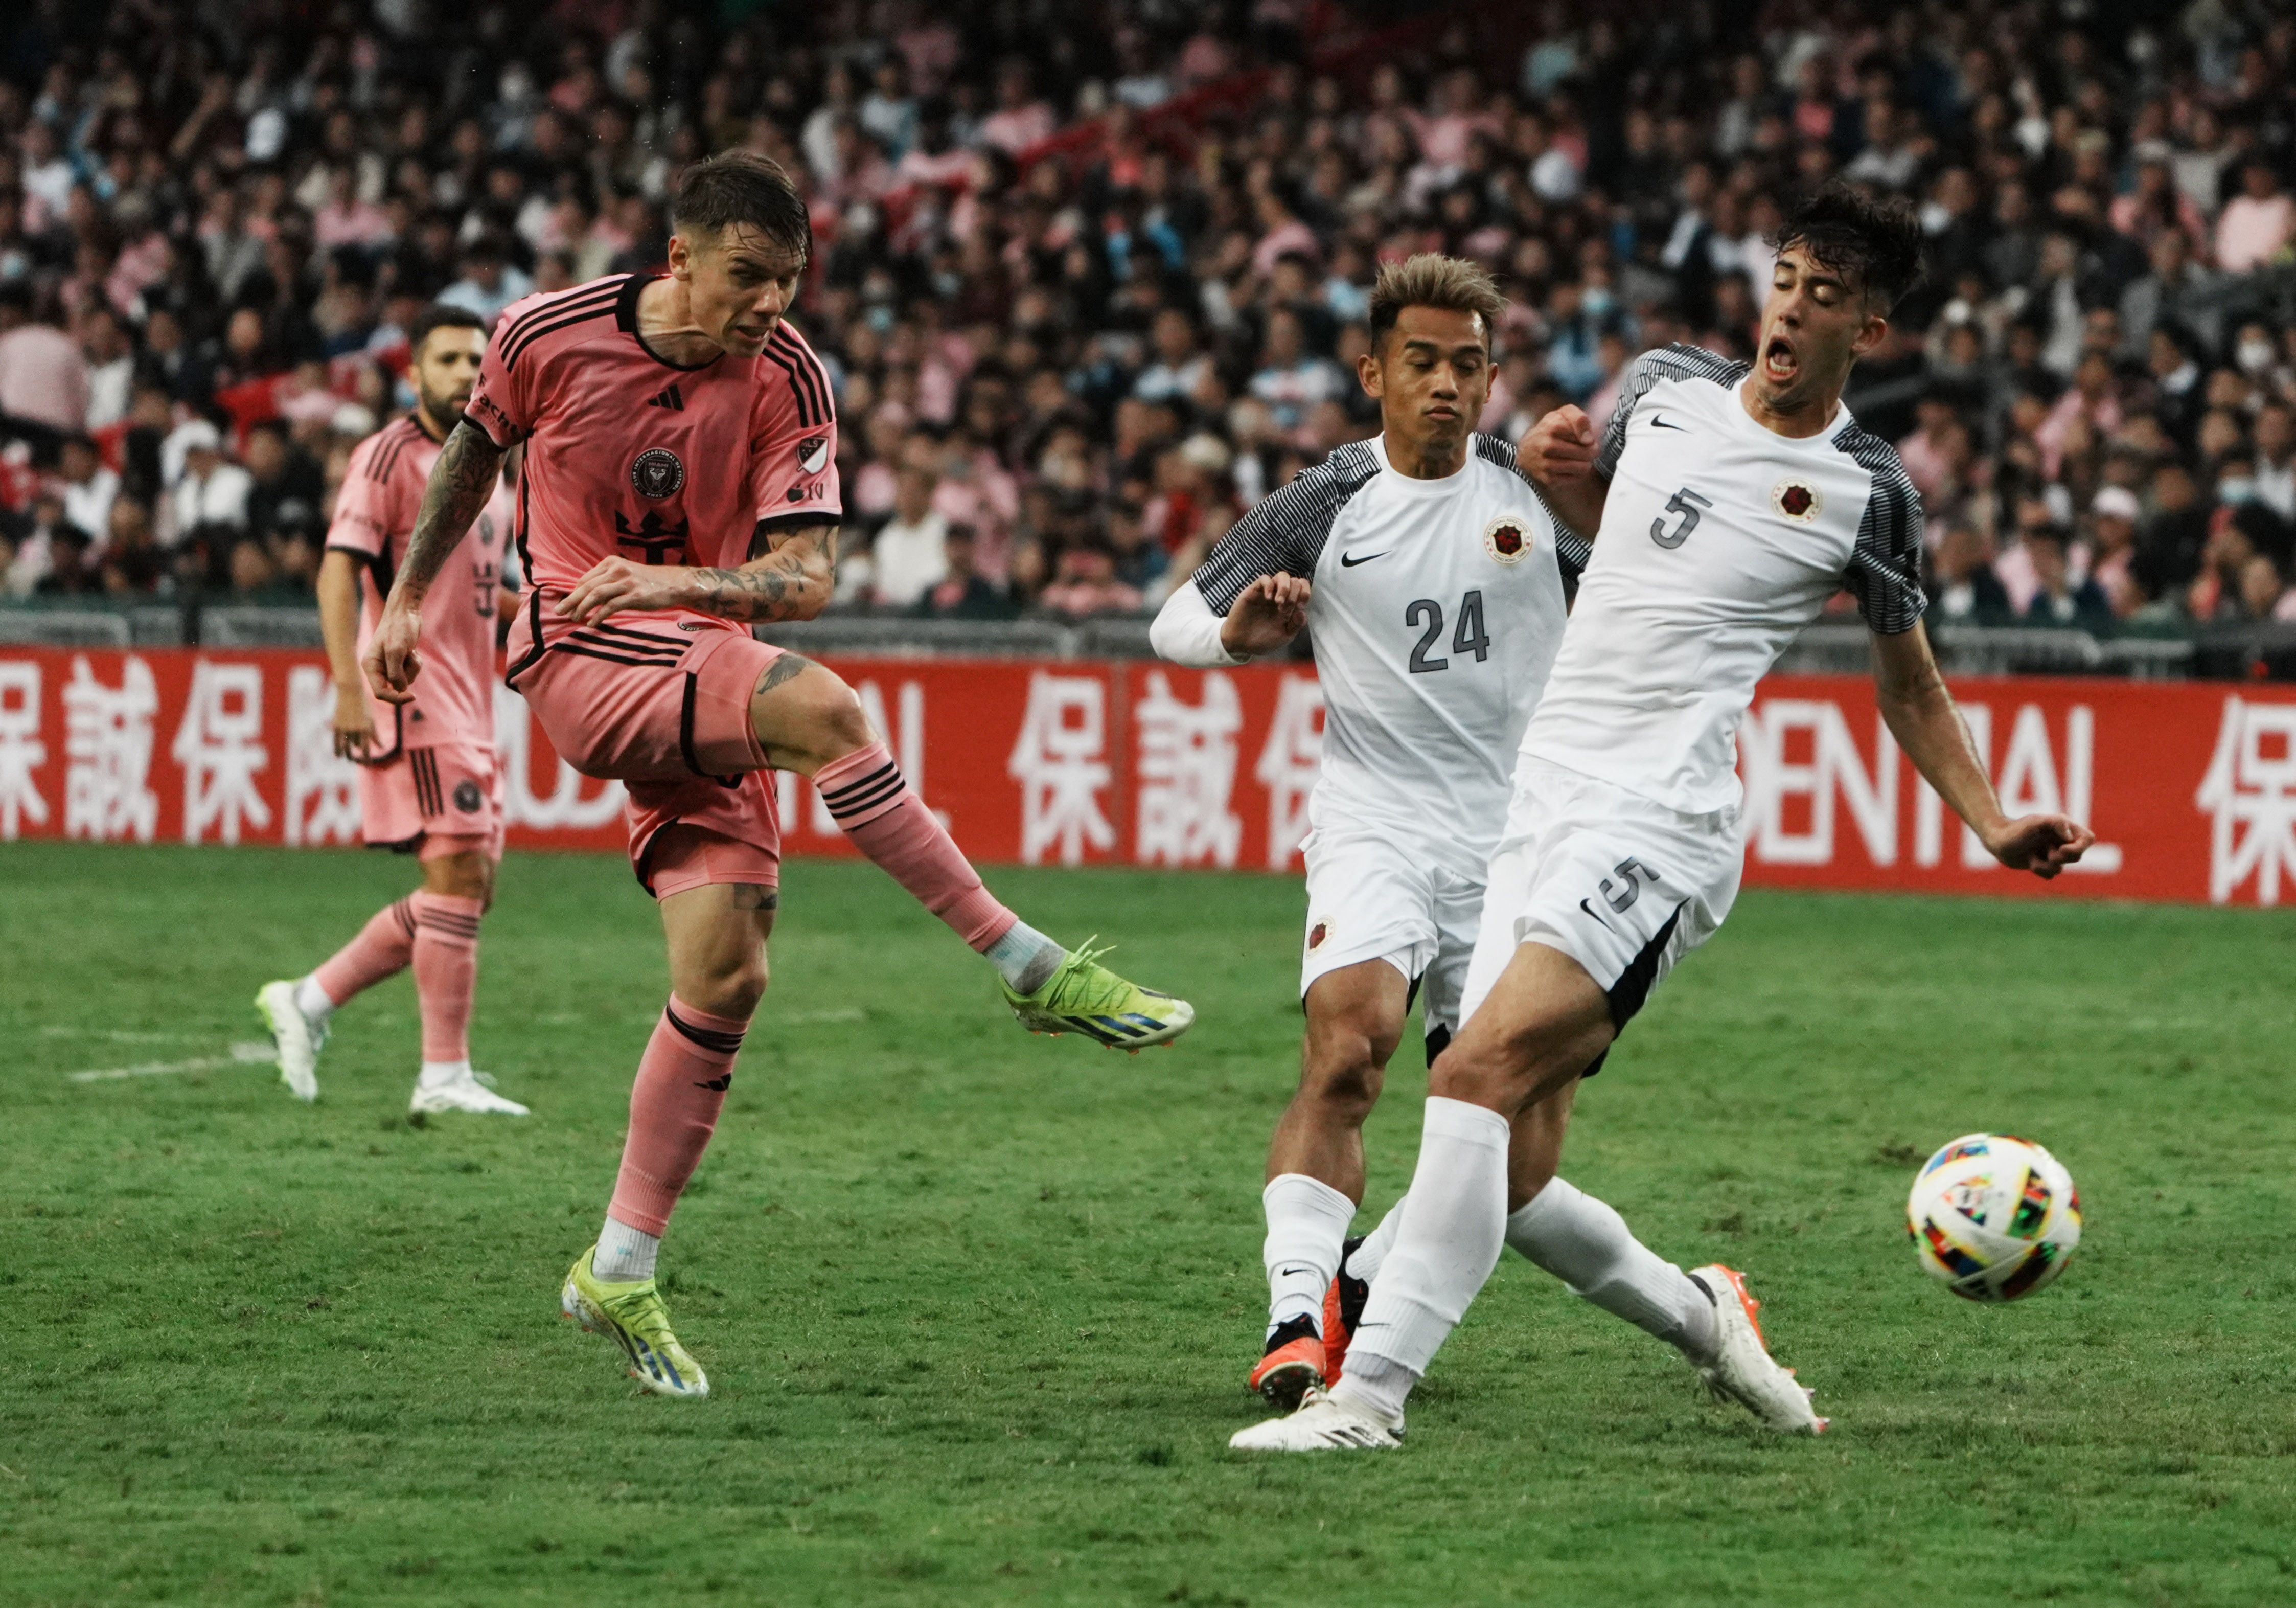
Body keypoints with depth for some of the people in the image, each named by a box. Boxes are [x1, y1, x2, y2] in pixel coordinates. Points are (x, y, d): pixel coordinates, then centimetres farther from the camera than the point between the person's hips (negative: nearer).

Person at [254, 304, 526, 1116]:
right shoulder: (390, 456, -8)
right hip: (413, 695, -9)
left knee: (470, 887, 7)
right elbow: (339, 570, -16)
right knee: (458, 876, -12)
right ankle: (445, 1075, -8)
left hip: (467, 706, 9)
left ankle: (310, 999, 15)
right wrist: (350, 689, -25)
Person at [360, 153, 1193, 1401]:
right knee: (819, 707, -30)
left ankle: (620, 1273, 3)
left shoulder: (785, 381, -5)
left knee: (726, 974, -9)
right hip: (579, 656, -3)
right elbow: (475, 448, 14)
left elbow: (805, 575, -10)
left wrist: (680, 584, -27)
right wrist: (406, 600, 21)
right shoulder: (547, 336, -7)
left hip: (701, 676, 4)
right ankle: (1031, 970, -25)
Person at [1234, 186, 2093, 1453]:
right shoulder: (1667, 386, 11)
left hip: (1656, 824, -6)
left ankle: (1370, 1392, -32)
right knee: (1508, 1167, 3)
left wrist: (1995, 827, 2)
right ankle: (1697, 1312, 27)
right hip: (1541, 805, 6)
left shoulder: (1867, 496, 0)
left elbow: (1910, 690, 14)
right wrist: (1554, 470, 8)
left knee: (1478, 1072, -26)